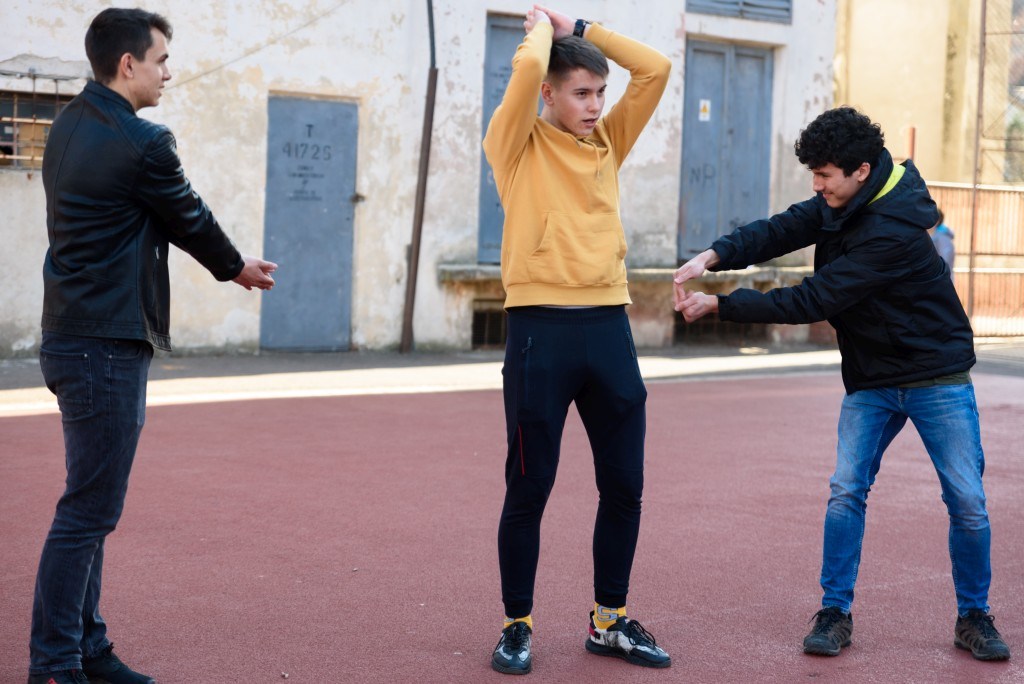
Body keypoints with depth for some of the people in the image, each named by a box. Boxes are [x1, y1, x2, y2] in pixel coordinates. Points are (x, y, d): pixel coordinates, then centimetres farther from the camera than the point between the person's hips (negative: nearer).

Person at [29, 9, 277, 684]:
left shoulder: (70, 126, 12)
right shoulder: (142, 142, -17)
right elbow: (192, 221, -1)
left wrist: (230, 261, 18)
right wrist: (238, 267, 17)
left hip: (73, 339, 10)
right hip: (109, 346, -10)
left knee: (93, 505, 16)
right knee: (88, 512, -5)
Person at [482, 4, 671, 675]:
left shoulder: (608, 142, 14)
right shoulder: (520, 144, 1)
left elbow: (656, 69, 6)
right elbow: (526, 68, -16)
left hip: (609, 324, 5)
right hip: (541, 328, -5)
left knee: (625, 484, 9)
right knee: (529, 487, 2)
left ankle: (610, 619, 23)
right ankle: (518, 625, 15)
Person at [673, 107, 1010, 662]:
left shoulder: (892, 231, -28)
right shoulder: (843, 201, -2)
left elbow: (813, 300, -28)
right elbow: (780, 231, -7)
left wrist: (719, 306, -25)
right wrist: (712, 256, -26)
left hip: (938, 377, -6)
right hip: (871, 381, 6)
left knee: (967, 502, -2)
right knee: (845, 492, -6)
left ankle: (973, 617, 15)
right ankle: (835, 613, 3)